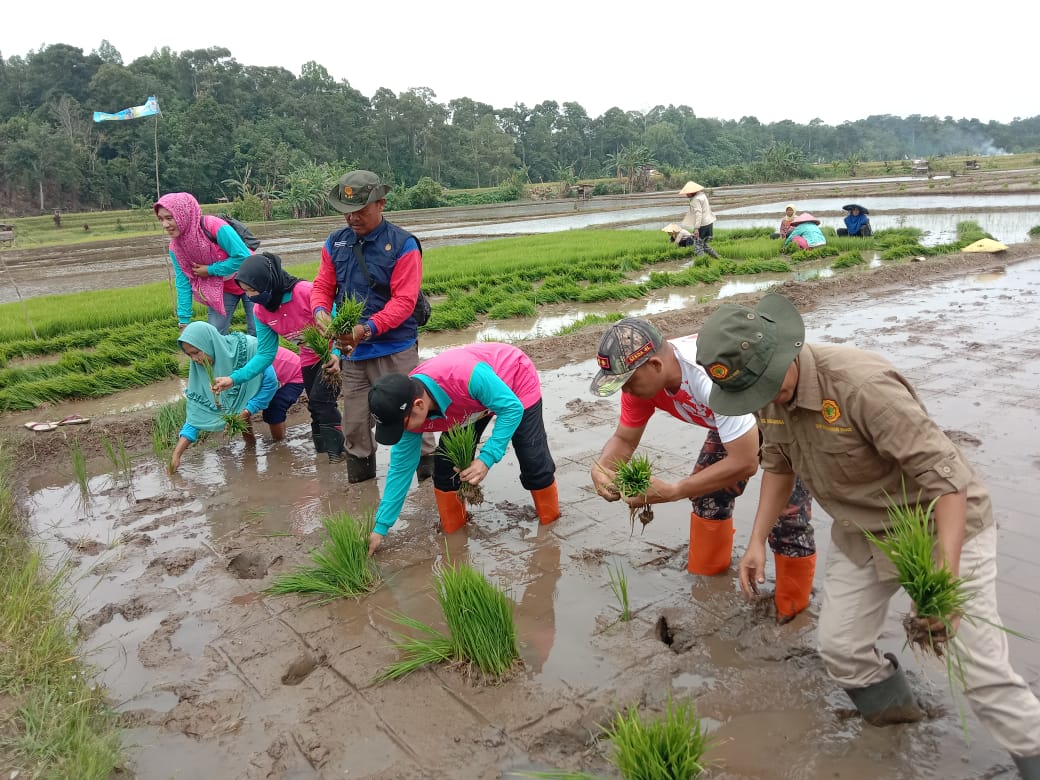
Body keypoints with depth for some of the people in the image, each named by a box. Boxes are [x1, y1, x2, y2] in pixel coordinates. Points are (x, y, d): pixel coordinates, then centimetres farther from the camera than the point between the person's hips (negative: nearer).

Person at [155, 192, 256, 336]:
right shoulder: (175, 247, -11)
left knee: (257, 333, 0)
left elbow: (243, 257, -29)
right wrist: (184, 320, -9)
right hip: (220, 289, 5)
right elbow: (183, 282, -6)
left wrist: (210, 270, -24)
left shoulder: (216, 228, -30)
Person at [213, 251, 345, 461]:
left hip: (334, 355, -7)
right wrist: (234, 379, -12)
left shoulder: (306, 292, -28)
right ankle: (323, 452, 24)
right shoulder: (260, 311, -8)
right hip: (309, 359, 7)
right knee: (316, 407, 11)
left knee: (320, 400, -16)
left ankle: (336, 452, -6)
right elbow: (265, 354, -4)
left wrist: (336, 353, -36)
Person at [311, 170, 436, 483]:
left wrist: (367, 329, -28)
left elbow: (403, 301, -16)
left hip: (395, 350, -5)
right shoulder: (336, 243, 6)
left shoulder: (403, 245, -10)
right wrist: (320, 312, -14)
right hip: (352, 352, 5)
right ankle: (358, 480, 32)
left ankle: (432, 475, 18)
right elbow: (322, 286, 9)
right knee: (354, 425, 14)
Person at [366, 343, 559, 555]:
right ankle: (453, 530, 17)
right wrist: (381, 527, -11)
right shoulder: (406, 409, -25)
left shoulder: (467, 377, -47)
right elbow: (401, 468, -13)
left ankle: (550, 523, 20)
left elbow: (513, 409, -32)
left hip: (516, 380, -4)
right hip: (473, 400, 5)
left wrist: (487, 458, -40)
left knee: (533, 460, -6)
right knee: (445, 464, -4)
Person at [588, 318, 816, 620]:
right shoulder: (642, 377, -19)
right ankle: (703, 582, 31)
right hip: (735, 420, 7)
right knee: (708, 497, 9)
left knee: (787, 519, -10)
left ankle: (790, 613, 13)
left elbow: (745, 463, -39)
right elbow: (624, 439, -9)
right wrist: (601, 468, -31)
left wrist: (671, 491, -39)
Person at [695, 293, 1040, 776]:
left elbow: (944, 474, -31)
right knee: (839, 647, 10)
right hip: (861, 534, 7)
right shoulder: (771, 390, -9)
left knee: (982, 672, -5)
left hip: (940, 526, -7)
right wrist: (758, 541, 5)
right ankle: (895, 714, 36)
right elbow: (778, 463, 9)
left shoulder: (862, 385, -34)